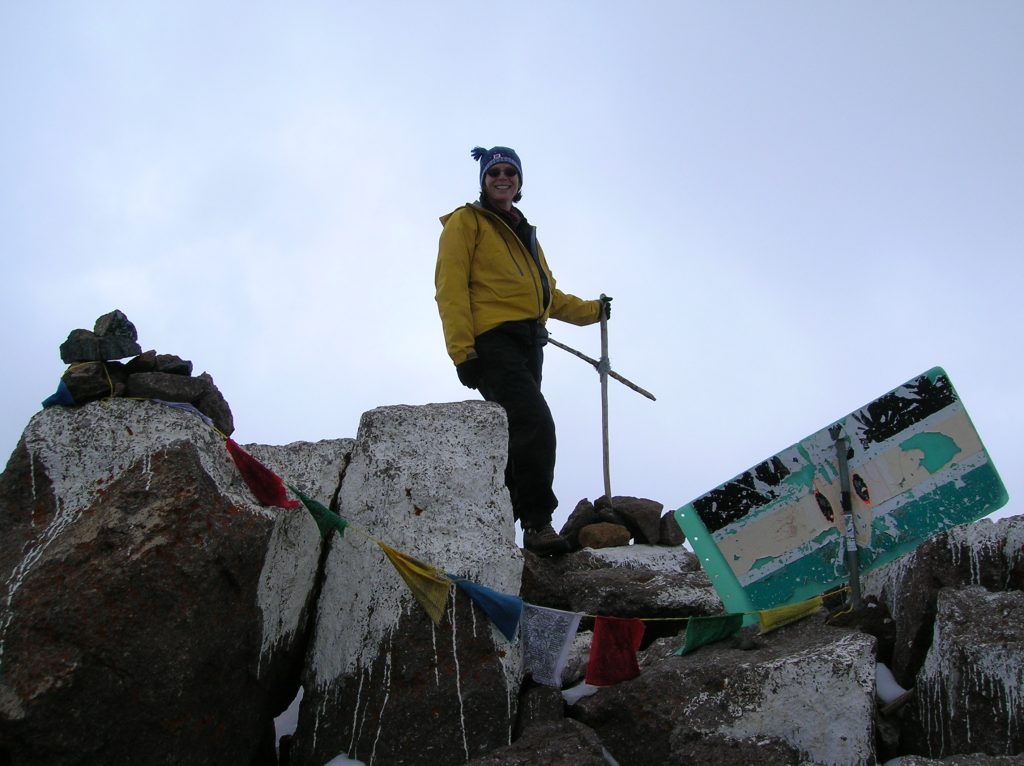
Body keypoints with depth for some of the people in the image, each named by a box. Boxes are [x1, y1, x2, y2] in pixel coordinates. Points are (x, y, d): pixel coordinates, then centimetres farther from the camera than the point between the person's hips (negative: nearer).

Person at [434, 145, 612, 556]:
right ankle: (537, 523, -20)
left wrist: (593, 310, 33)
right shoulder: (466, 222, 7)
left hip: (528, 342, 8)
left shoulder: (525, 233, 28)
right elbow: (451, 287, -4)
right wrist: (462, 349, -14)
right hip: (493, 340, -8)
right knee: (536, 423, -23)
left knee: (521, 434, 3)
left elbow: (548, 294, 35)